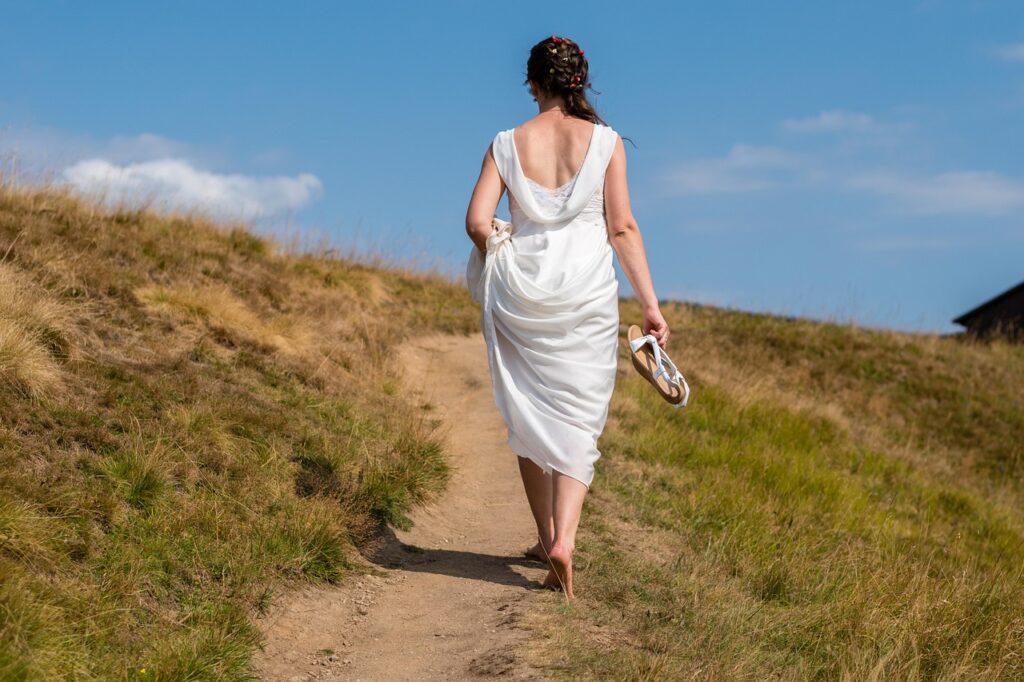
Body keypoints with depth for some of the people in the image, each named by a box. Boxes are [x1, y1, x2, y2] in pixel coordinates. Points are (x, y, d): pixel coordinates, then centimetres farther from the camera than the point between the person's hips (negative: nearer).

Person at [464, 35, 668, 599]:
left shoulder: (507, 143, 2)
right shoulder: (605, 141, -1)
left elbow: (477, 222, -5)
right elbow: (622, 228, -3)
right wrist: (650, 304, 1)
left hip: (521, 296, 1)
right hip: (587, 296, -1)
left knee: (529, 417, 16)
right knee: (579, 420, 3)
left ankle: (546, 537, 25)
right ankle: (564, 539, -15)